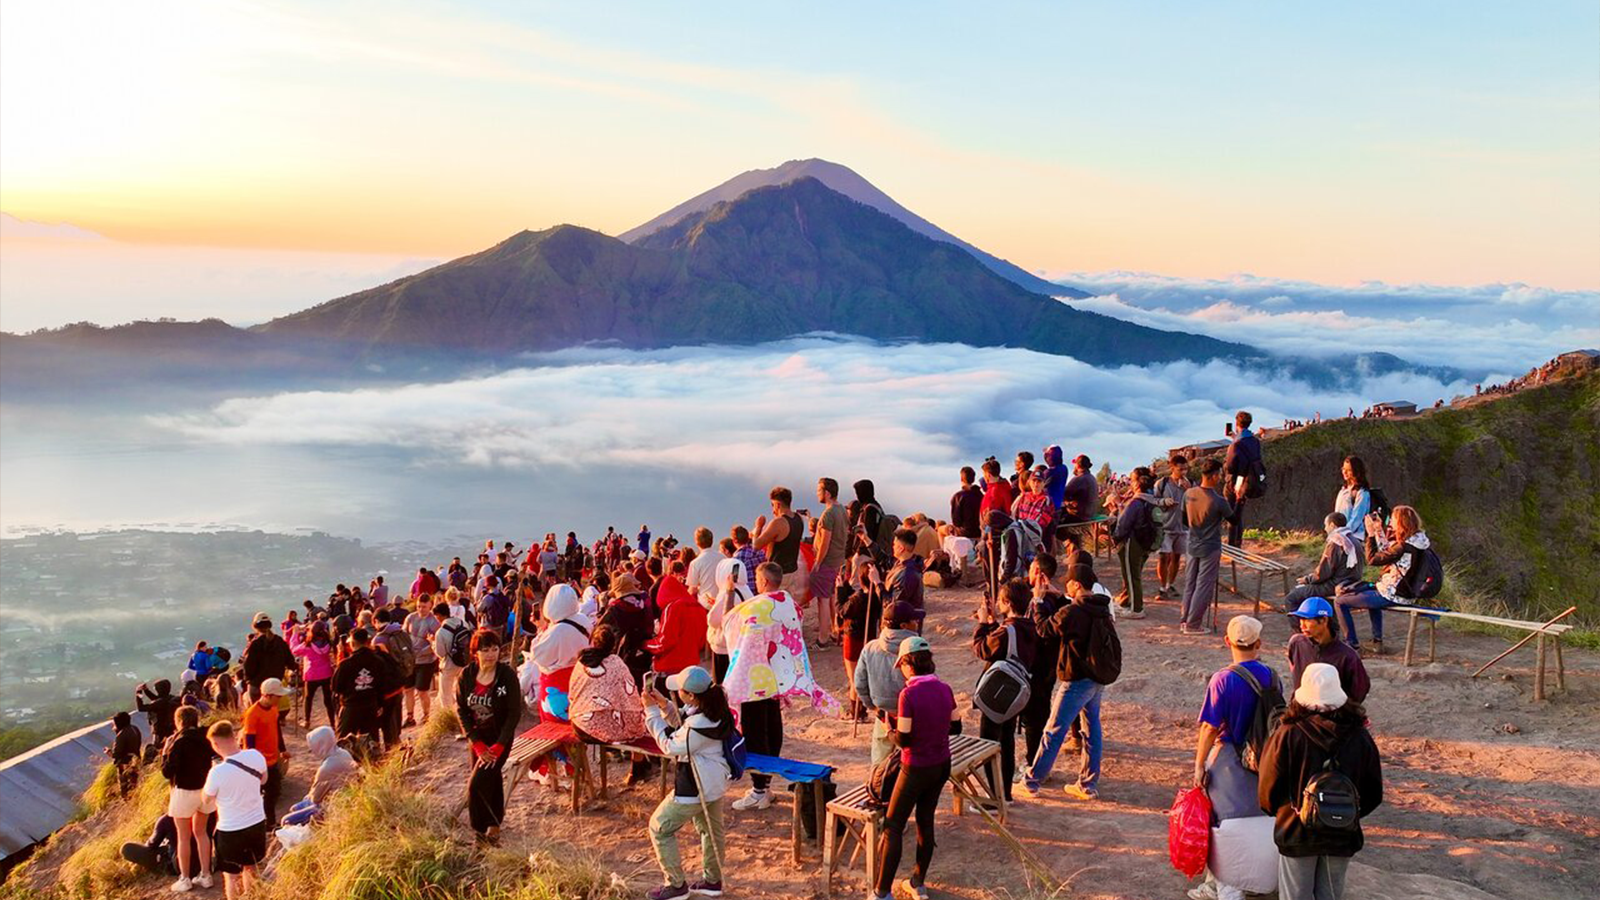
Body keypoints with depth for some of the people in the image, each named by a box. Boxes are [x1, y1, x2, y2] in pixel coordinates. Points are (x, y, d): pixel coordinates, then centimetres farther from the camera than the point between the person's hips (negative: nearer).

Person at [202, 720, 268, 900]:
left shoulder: (217, 772, -27)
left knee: (231, 875, 13)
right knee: (250, 867, 27)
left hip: (231, 830, -5)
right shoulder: (256, 756, -13)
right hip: (257, 823, 5)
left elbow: (207, 799, -7)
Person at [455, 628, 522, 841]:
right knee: (491, 780, 15)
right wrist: (477, 743, -10)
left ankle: (480, 828, 8)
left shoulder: (507, 675, -17)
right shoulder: (466, 675, -7)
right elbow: (461, 710, -3)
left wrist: (499, 746, -18)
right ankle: (494, 822, 34)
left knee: (477, 783, -12)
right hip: (478, 737, 4)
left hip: (500, 737, -4)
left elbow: (514, 714, -14)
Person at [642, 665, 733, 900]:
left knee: (660, 827, 4)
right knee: (711, 828, 23)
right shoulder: (712, 708, -4)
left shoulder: (701, 724, -32)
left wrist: (652, 711, -18)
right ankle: (712, 881, 38)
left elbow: (671, 746, -20)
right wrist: (664, 705, -1)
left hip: (696, 786, -10)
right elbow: (683, 729, 11)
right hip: (713, 781, 10)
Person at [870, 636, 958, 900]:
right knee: (925, 821, 19)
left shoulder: (909, 694, -21)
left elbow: (904, 739, -20)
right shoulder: (945, 689, -3)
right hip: (942, 765, 6)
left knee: (893, 827, 4)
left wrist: (891, 732, 0)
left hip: (917, 769, -6)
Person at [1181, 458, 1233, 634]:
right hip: (1210, 549, -6)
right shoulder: (1218, 501, -21)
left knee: (1190, 584, 15)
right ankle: (1193, 624, 3)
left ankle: (1184, 620, 20)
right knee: (1204, 586, 2)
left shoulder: (1188, 494, -4)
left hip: (1193, 546, 6)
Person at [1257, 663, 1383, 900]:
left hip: (1297, 833, -3)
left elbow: (1269, 791, -9)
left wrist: (1280, 813, 12)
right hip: (1343, 835, 3)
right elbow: (1374, 794, 4)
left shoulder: (1288, 735, -17)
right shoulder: (1360, 737, -6)